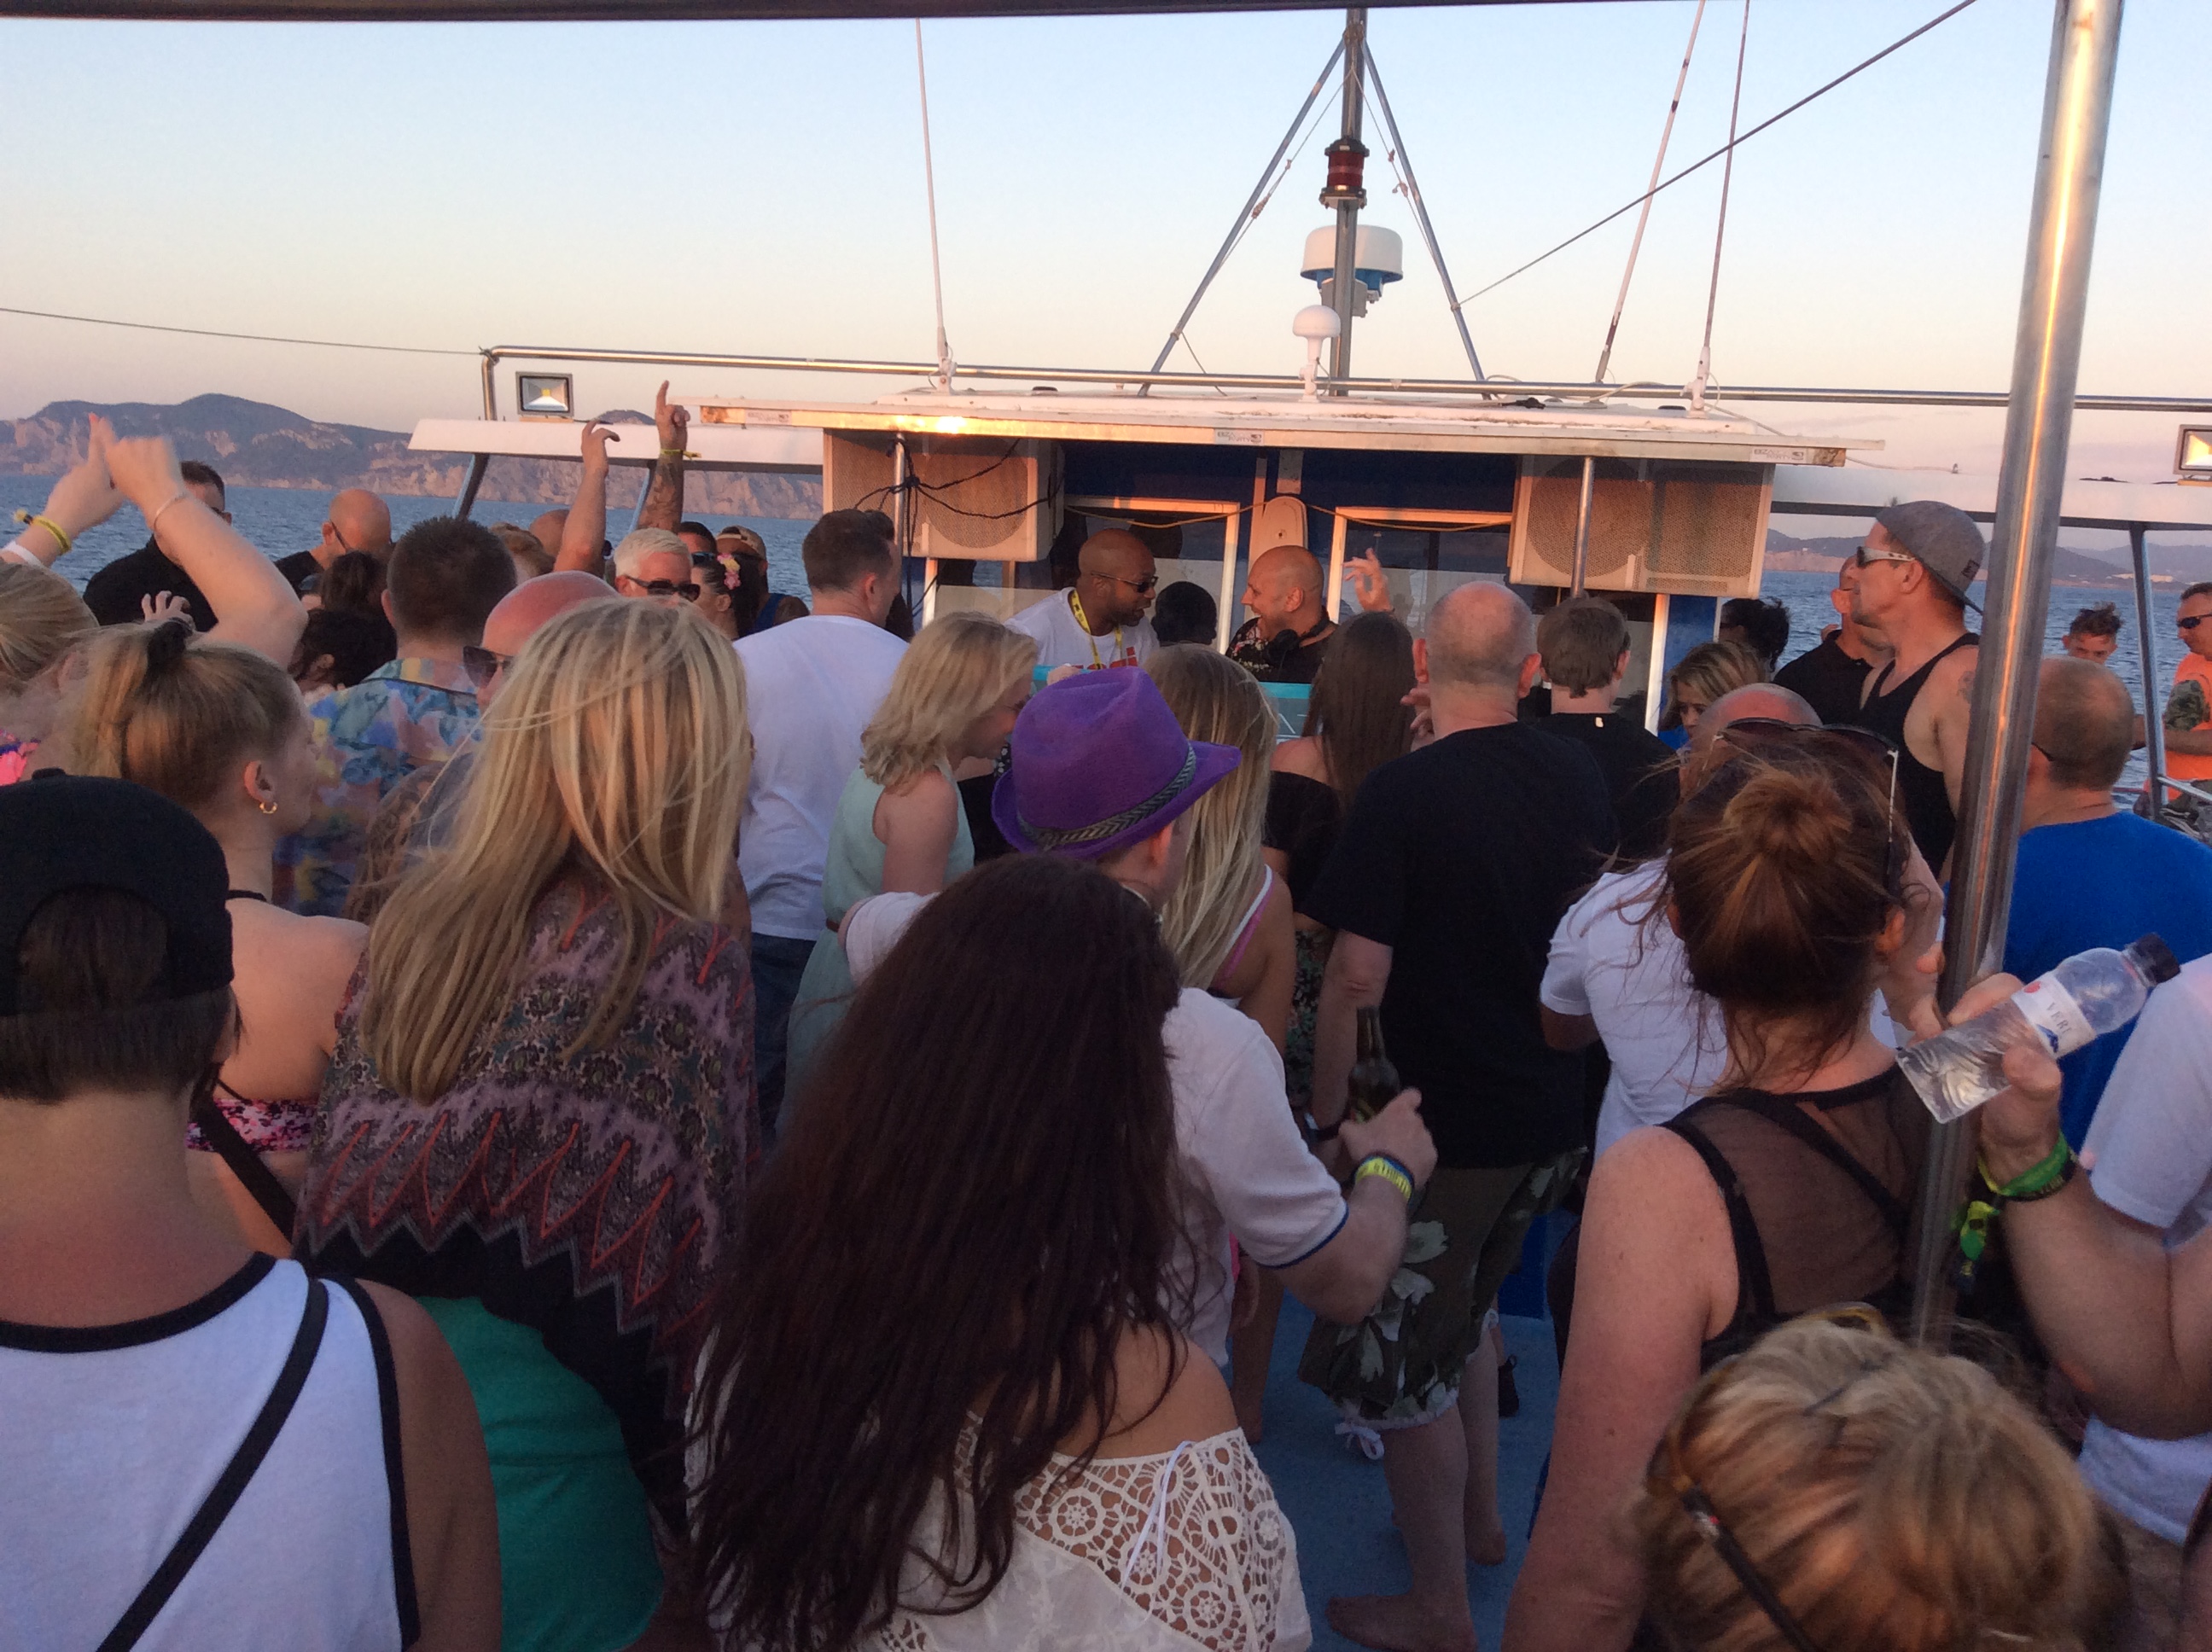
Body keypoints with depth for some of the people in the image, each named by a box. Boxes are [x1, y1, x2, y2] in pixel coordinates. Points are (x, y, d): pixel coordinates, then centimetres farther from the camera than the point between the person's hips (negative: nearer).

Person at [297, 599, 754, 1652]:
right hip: (543, 1511, -5)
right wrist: (714, 1525, -2)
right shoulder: (685, 964, -20)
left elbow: (335, 1203, 5)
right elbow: (682, 1277, -15)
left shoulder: (413, 915, -4)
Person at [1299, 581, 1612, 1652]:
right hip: (1554, 1112, 7)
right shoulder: (1578, 778, -1)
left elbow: (1357, 977, -21)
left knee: (1402, 1366, 9)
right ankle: (1479, 1517, 43)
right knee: (1463, 1312, 28)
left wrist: (1327, 1110, -9)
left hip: (1443, 1125, -7)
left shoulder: (1403, 792, -20)